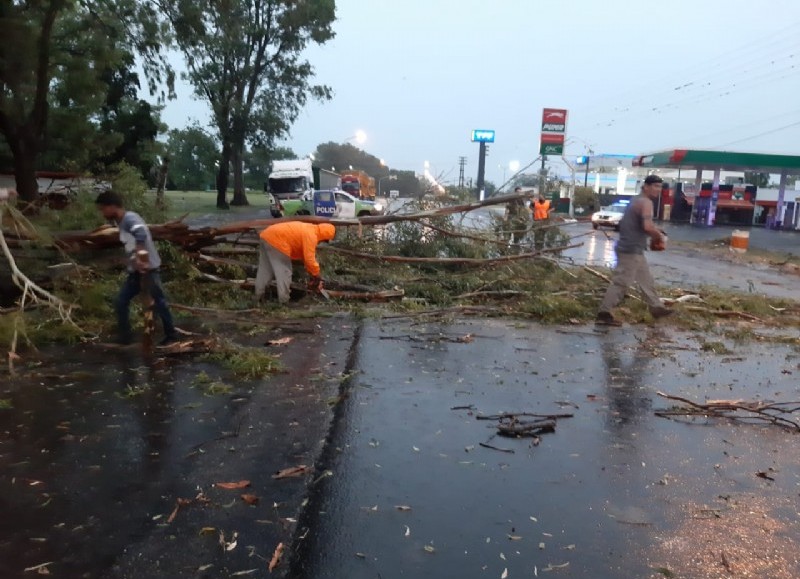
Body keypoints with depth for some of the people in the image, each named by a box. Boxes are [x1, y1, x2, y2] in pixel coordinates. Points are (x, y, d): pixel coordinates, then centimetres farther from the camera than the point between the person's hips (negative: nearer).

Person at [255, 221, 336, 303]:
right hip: (276, 241, -10)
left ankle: (259, 295, 27)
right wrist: (316, 276, 2)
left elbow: (305, 255, 26)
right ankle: (284, 300, 4)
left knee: (265, 270, 19)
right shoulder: (311, 235, -10)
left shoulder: (308, 229, 19)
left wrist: (313, 274, 27)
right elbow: (309, 259, -12)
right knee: (284, 272, 0)